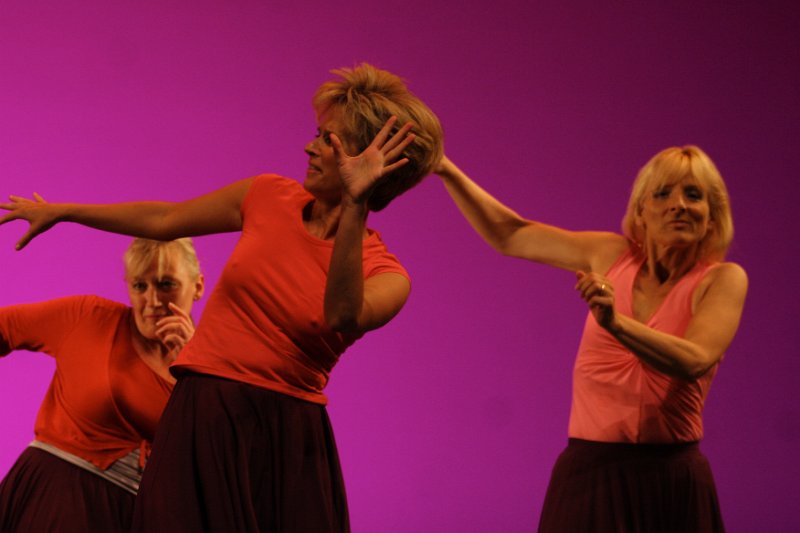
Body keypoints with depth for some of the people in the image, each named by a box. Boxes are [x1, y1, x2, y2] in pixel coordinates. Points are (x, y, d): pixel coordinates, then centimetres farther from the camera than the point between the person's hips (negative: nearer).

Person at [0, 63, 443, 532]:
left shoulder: (386, 276, -7)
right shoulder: (270, 197, 5)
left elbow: (343, 317, -30)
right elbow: (164, 220, 19)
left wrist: (353, 207, -37)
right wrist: (59, 212, 28)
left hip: (288, 442, -2)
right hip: (205, 422, 2)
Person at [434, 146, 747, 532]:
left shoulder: (723, 279, -4)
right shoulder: (613, 254, 7)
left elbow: (694, 361, -21)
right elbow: (508, 236, 16)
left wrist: (615, 323, -34)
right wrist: (448, 171, 9)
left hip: (671, 485, -2)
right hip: (588, 477, 3)